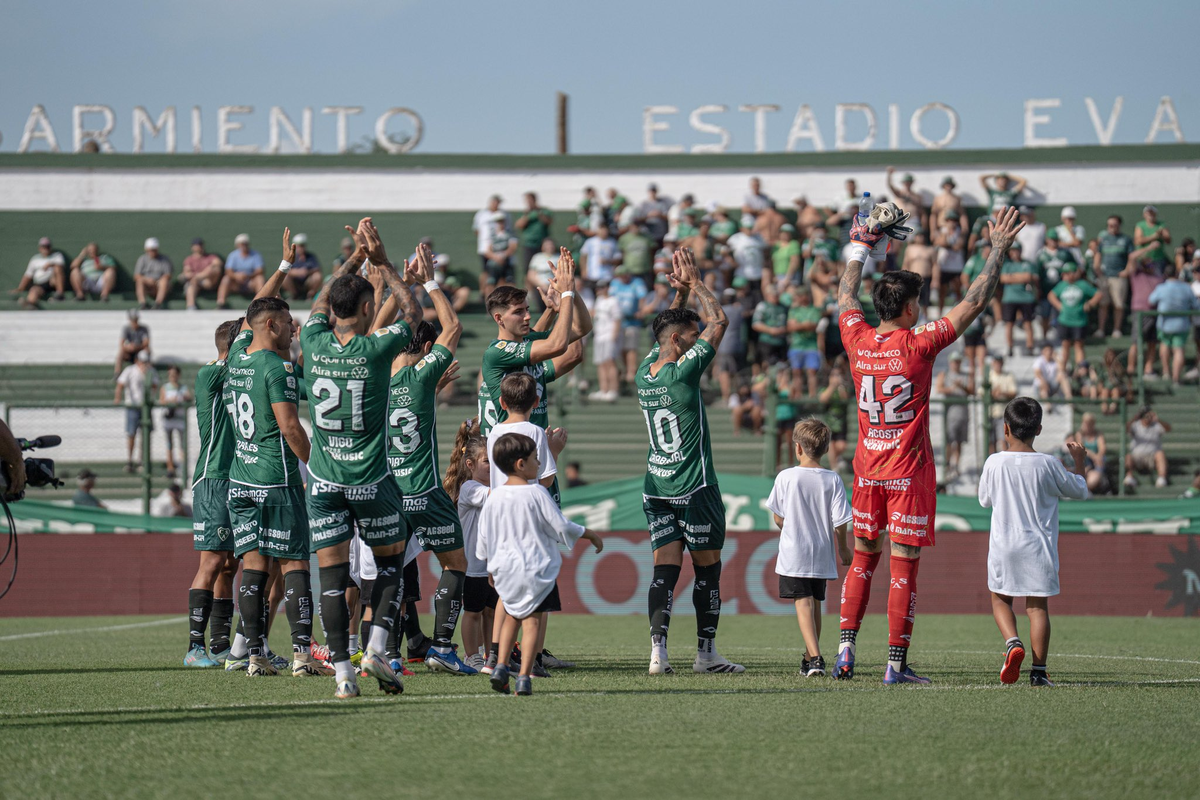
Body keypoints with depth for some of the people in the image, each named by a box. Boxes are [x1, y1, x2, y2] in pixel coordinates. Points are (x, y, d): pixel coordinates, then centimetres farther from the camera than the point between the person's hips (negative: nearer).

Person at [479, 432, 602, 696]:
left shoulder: (494, 497, 2)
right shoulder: (537, 493, -12)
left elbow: (484, 538, 9)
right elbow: (562, 527, -8)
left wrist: (490, 567, 24)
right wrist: (591, 535, 8)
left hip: (505, 571, 5)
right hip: (537, 569, -5)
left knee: (512, 615, 21)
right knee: (533, 619, -2)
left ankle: (501, 666, 8)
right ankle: (524, 676, -10)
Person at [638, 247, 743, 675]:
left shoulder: (645, 371, 4)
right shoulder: (682, 372, -15)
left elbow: (668, 329, 23)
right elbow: (720, 321, -9)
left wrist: (681, 292, 14)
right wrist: (695, 284, 0)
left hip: (655, 487, 6)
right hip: (694, 487, -6)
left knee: (665, 568, 2)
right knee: (708, 568, 4)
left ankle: (658, 650, -8)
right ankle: (706, 652, 7)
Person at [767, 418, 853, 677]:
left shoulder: (786, 477, -7)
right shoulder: (832, 480, -4)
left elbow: (778, 516, 2)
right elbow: (840, 520, -5)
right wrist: (843, 548, 11)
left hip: (793, 553, -3)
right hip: (822, 554, 3)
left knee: (803, 602, -8)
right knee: (815, 603, 17)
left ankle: (814, 658, -24)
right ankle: (809, 658, 27)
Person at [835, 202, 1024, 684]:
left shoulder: (858, 341, -2)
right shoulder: (918, 345, -13)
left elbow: (846, 296, 19)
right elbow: (973, 304, -10)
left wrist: (861, 247, 27)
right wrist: (998, 250, -3)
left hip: (868, 468, 5)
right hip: (909, 470, -4)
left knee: (863, 558, 14)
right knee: (904, 567, -2)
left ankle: (846, 650, 6)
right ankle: (896, 664, -4)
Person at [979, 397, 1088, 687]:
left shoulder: (994, 463, -6)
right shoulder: (1049, 465, -7)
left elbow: (985, 499, 12)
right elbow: (1079, 491, 8)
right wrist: (1079, 460, 25)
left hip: (1003, 546, 0)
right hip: (1039, 547, 0)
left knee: (1000, 599, 17)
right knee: (1037, 606, 4)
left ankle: (1012, 643, -10)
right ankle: (1039, 670, -2)